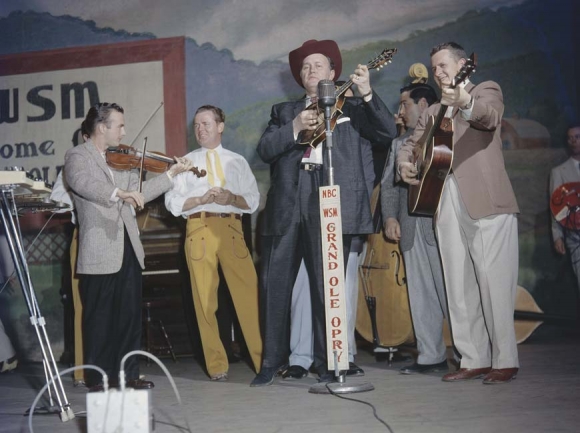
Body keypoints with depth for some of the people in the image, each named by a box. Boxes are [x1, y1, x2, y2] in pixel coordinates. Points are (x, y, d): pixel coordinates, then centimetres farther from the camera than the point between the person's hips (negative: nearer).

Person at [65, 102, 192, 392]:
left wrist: (171, 174, 6)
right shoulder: (77, 156, -3)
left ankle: (128, 374, 17)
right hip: (99, 254, -6)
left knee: (130, 316, 9)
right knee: (99, 319, 1)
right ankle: (97, 379, 10)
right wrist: (120, 194, -39)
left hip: (128, 250, 7)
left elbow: (138, 192, 14)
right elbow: (84, 183, -24)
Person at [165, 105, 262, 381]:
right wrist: (201, 199, -10)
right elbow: (172, 202, 6)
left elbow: (253, 200, 11)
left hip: (231, 228, 0)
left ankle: (264, 359, -5)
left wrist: (232, 198, -8)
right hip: (199, 229, 0)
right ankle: (217, 365, 7)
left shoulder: (237, 161, 18)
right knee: (205, 300, -1)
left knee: (250, 295, -9)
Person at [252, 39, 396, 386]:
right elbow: (265, 150, 4)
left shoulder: (352, 110, 14)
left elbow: (388, 132, -2)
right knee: (274, 285, 4)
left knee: (328, 288, 0)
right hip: (286, 207, 3)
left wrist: (368, 94, -12)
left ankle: (327, 362, 12)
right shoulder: (284, 112, 19)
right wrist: (295, 128, -11)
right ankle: (273, 360, 17)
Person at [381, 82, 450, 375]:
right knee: (420, 294, 5)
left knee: (448, 289, -6)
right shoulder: (399, 143, 23)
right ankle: (430, 356, 9)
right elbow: (388, 184, 16)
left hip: (439, 222, -6)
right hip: (409, 227, 6)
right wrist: (390, 217, 3)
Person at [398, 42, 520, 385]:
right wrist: (405, 162, 2)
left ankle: (505, 361, 2)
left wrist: (466, 103, -41)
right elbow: (413, 143, 26)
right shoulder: (433, 112, 24)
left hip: (487, 203, -6)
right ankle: (474, 360, 14)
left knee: (494, 284, -7)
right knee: (459, 288, 7)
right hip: (448, 206, 7)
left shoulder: (486, 90, 5)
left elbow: (490, 116, -18)